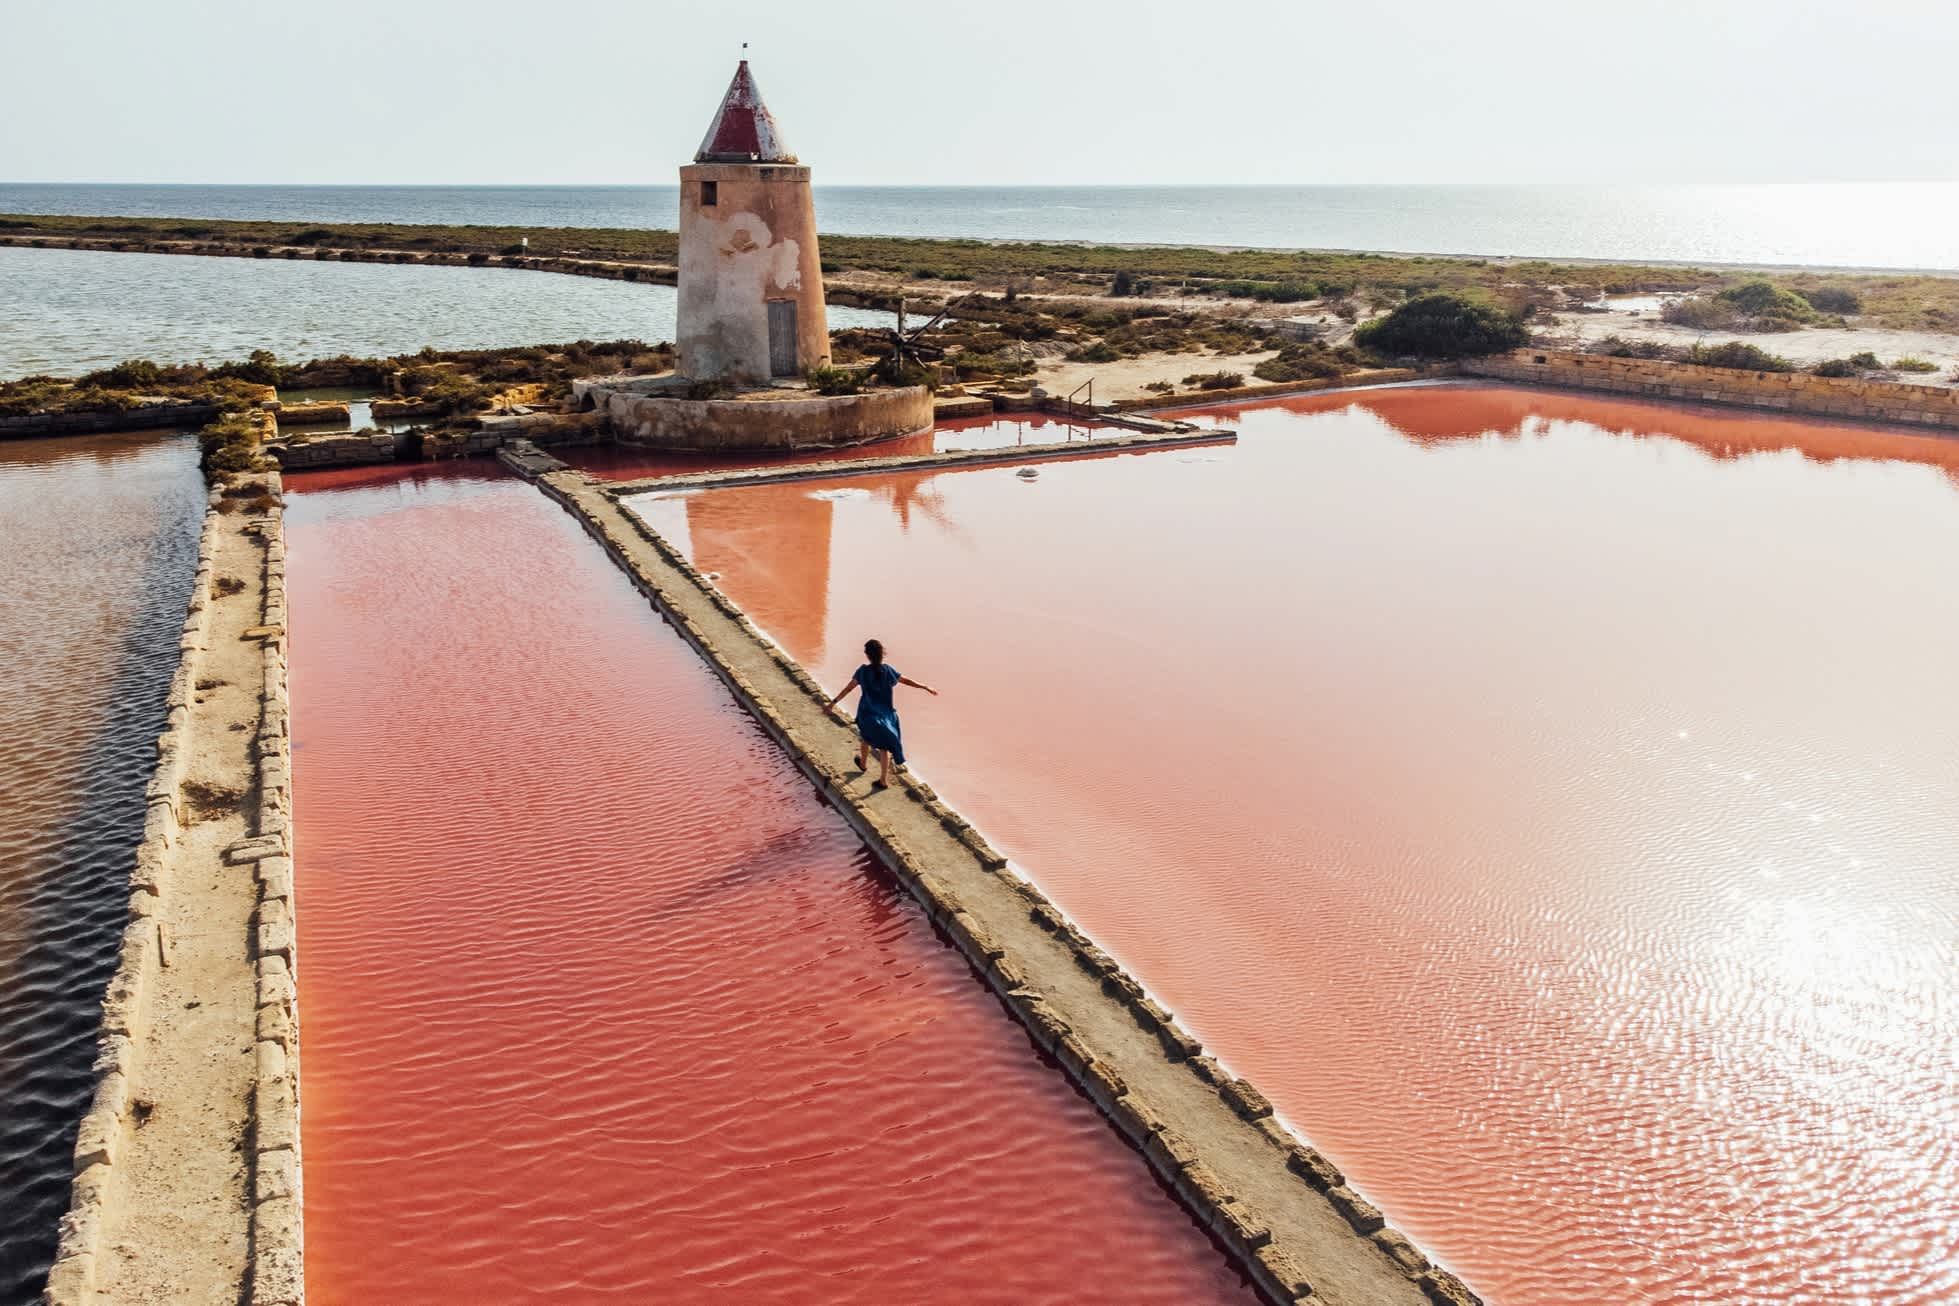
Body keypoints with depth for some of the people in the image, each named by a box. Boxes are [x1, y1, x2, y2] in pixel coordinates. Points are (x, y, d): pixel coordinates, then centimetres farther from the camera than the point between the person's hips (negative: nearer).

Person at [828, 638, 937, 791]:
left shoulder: (863, 671, -15)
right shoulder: (888, 670, -10)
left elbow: (849, 687, -12)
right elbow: (906, 681, -1)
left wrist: (834, 701, -5)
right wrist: (926, 688, 11)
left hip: (867, 713, -1)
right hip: (885, 714, 1)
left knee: (865, 737, 28)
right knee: (883, 745, 9)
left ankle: (863, 763, 53)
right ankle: (884, 780, 11)